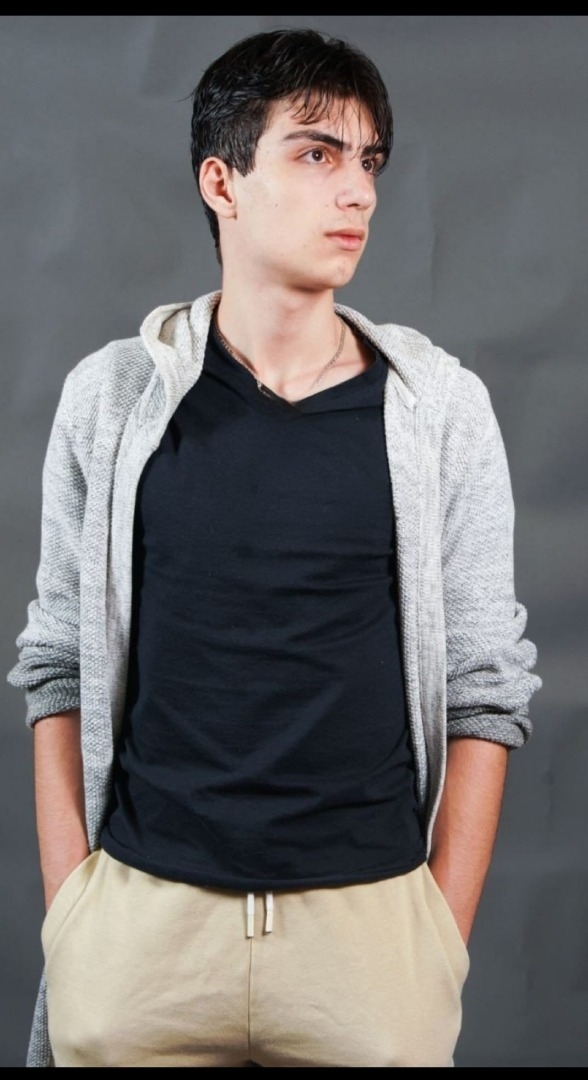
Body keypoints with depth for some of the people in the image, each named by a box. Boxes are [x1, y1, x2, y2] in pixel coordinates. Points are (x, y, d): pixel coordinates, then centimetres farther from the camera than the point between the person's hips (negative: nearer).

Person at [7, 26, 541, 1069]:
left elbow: (486, 688, 0)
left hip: (369, 917, 0)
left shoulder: (440, 406, -1)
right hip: (140, 917, 0)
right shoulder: (112, 397, 1)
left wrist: (443, 947, -3)